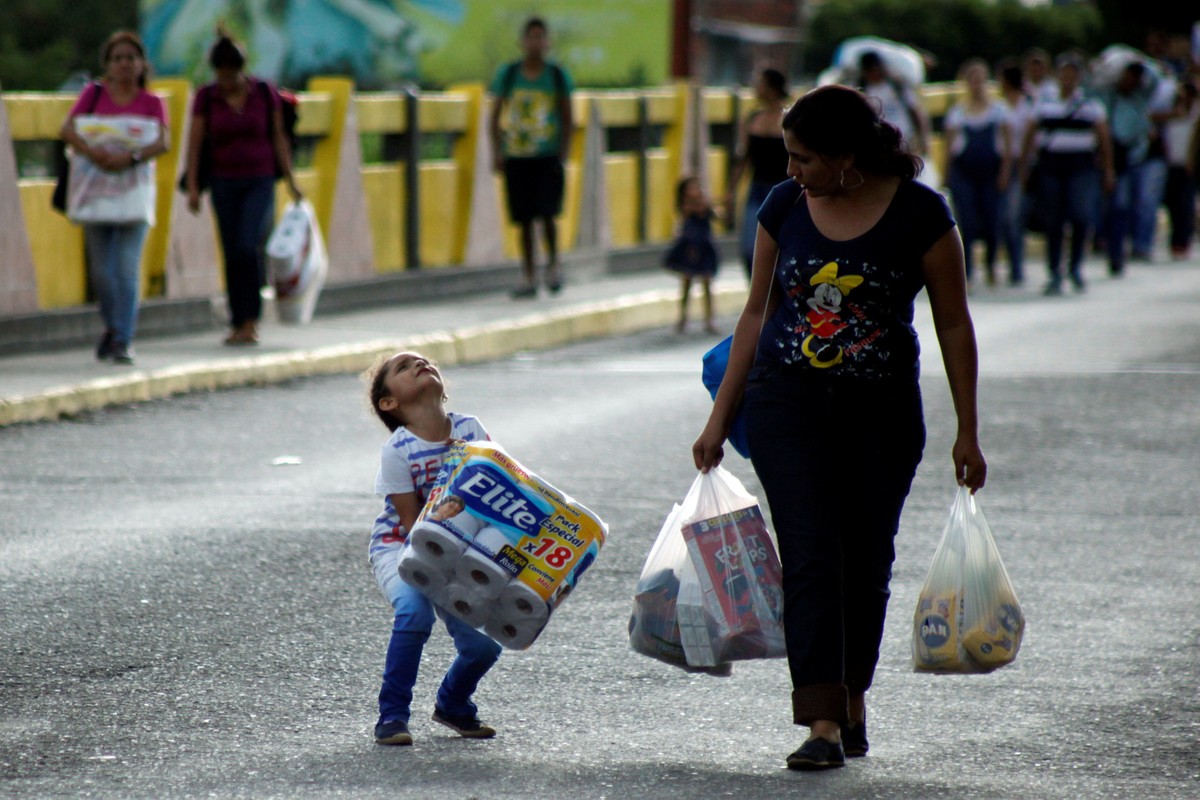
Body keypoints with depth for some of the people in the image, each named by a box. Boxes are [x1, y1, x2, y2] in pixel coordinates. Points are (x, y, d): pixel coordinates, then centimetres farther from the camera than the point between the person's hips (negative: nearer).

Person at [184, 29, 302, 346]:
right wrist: (192, 186, -6)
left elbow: (278, 138, 5)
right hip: (224, 183, 2)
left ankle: (251, 321, -11)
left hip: (260, 180, -2)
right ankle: (238, 324, 8)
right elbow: (195, 143, 1)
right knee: (232, 255, 2)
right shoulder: (206, 98, 0)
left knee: (250, 246, -17)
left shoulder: (265, 93, -1)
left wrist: (290, 180, 4)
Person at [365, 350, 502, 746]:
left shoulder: (471, 430, -6)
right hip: (399, 547, -4)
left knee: (484, 643, -9)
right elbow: (412, 524, -17)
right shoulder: (396, 451, -18)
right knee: (415, 611, -33)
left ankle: (452, 705, 25)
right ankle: (392, 715, -17)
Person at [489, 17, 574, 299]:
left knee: (547, 213, -13)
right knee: (524, 219, 4)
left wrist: (563, 153, -5)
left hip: (548, 156, -1)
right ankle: (528, 278, 11)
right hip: (516, 157, 1)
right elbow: (495, 117, 8)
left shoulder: (557, 75, 2)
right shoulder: (507, 74, 4)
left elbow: (568, 119, 5)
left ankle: (553, 265, 10)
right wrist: (498, 152, -2)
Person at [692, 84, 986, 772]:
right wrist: (720, 418, 9)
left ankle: (853, 701, 27)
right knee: (810, 554, -10)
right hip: (787, 404, 1)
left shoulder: (919, 213, -8)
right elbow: (757, 313, 10)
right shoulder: (785, 206, 1)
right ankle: (824, 723, -14)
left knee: (868, 560, 8)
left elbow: (954, 324, -1)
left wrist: (967, 432, -1)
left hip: (883, 412, -1)